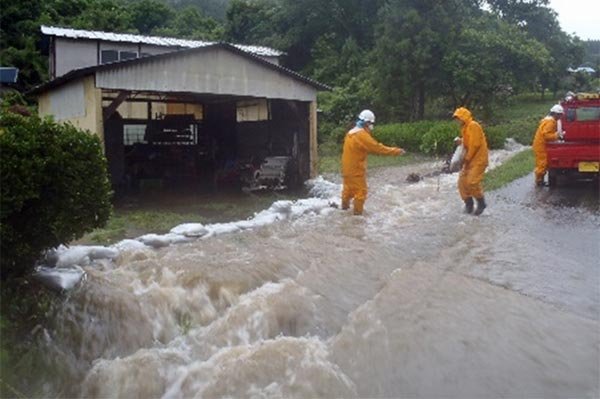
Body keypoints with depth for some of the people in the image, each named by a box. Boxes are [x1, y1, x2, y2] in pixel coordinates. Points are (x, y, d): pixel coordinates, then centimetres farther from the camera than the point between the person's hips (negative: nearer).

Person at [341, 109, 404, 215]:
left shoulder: (351, 132, 7)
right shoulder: (362, 135, -23)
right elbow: (377, 148, -23)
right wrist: (396, 151, -19)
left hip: (348, 167, 9)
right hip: (356, 169, -9)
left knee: (349, 187, 25)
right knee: (360, 191, 3)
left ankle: (345, 205, 41)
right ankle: (358, 213, 10)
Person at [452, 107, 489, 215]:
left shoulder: (473, 126, -15)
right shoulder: (464, 128, 14)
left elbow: (475, 144, -19)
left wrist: (467, 158, -15)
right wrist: (461, 141, -3)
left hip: (478, 159, -9)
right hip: (469, 159, 9)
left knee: (472, 182, -14)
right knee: (462, 181, 4)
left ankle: (481, 203, 5)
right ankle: (469, 204, 16)